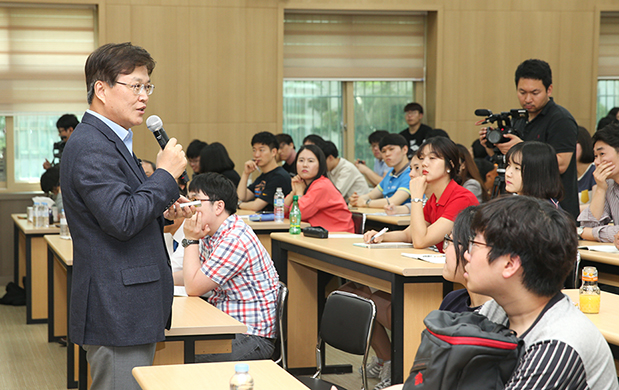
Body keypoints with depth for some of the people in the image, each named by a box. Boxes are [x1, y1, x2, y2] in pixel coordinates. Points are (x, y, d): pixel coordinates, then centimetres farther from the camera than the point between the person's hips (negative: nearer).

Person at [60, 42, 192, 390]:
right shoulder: (91, 147, -17)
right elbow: (121, 221, -25)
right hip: (116, 308, -11)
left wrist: (161, 211, 10)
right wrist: (166, 174, -16)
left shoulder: (110, 140, 18)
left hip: (129, 307, 11)